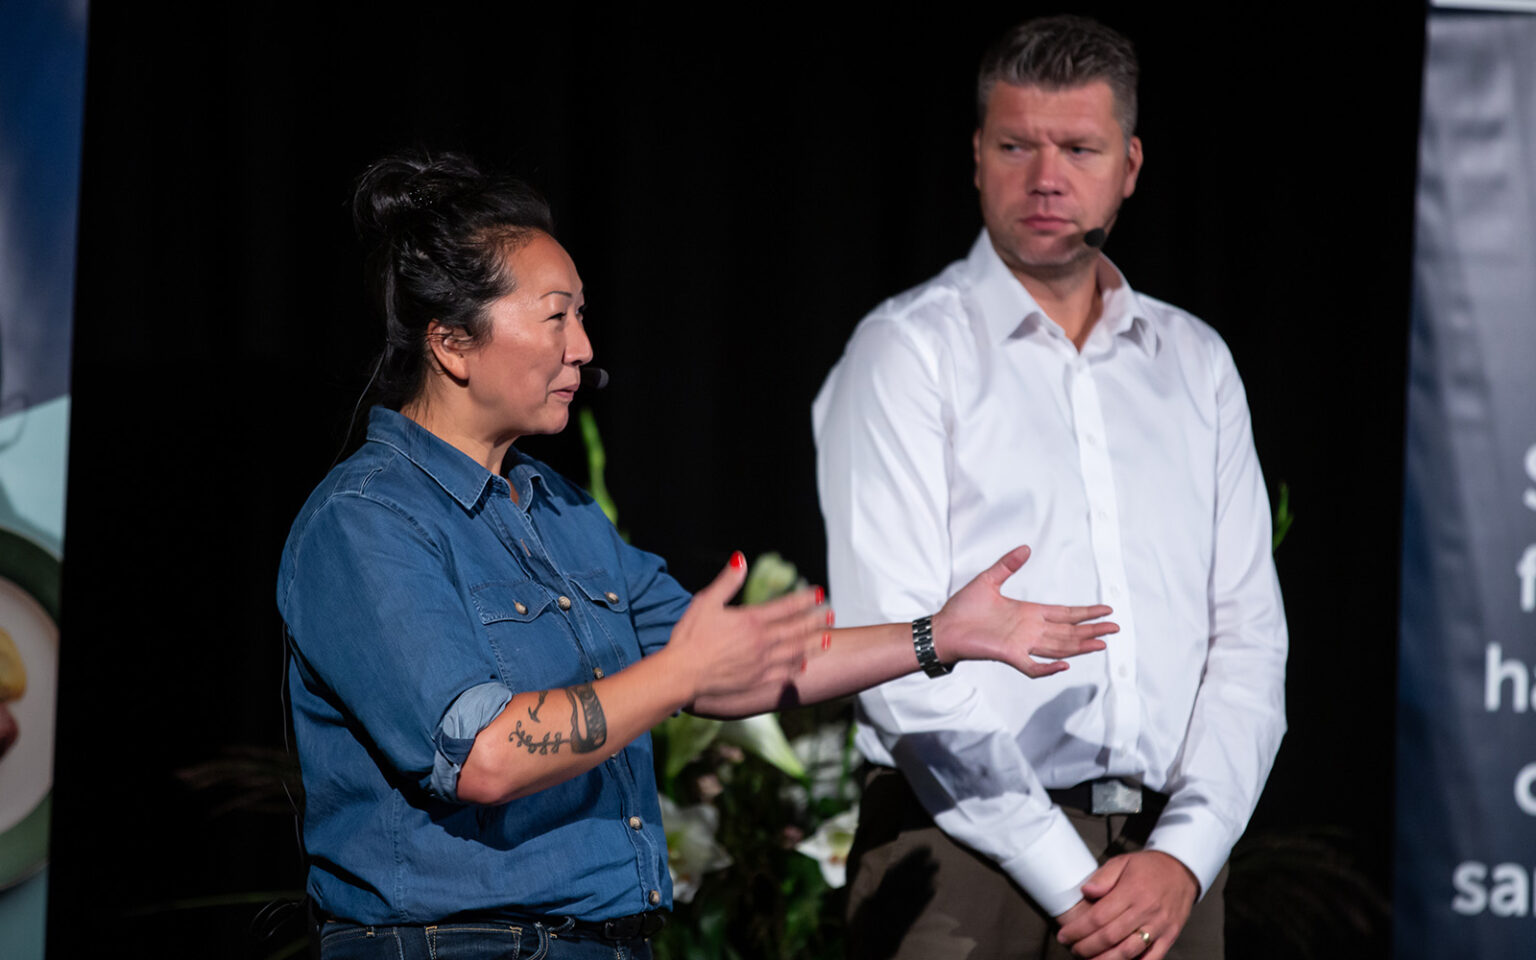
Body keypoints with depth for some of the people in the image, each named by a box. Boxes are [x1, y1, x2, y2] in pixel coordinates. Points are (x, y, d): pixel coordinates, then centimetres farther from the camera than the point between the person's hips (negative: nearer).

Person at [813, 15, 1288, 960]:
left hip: (1166, 857, 4)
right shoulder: (906, 351, 0)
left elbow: (1249, 634, 10)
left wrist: (1185, 856, -6)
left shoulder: (1195, 362, 14)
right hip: (967, 849, -4)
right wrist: (1067, 879, -13)